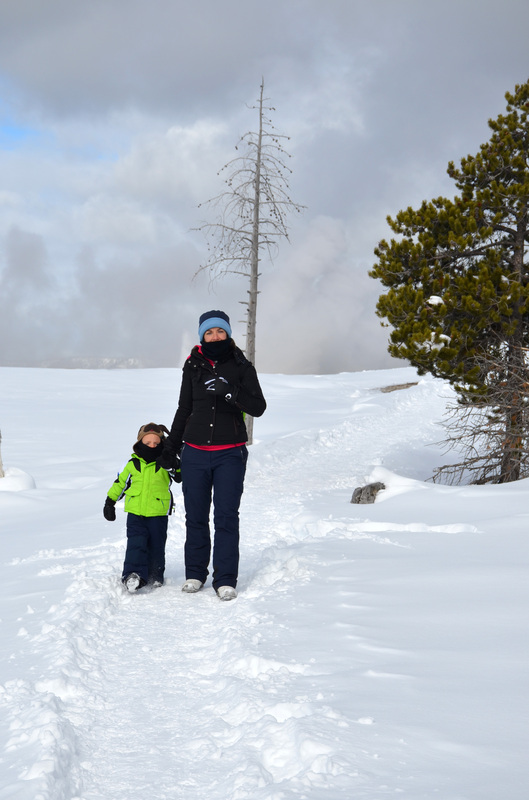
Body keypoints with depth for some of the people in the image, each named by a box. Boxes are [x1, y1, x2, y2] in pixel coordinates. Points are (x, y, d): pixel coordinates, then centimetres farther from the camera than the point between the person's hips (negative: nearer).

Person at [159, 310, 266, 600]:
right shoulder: (193, 367, 9)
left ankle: (225, 580, -2)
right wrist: (170, 447, 20)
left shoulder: (242, 367, 1)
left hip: (230, 455, -3)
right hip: (194, 453, 3)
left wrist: (229, 391, -23)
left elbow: (258, 407, -8)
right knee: (195, 517, 7)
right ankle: (195, 574, 18)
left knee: (226, 517, -6)